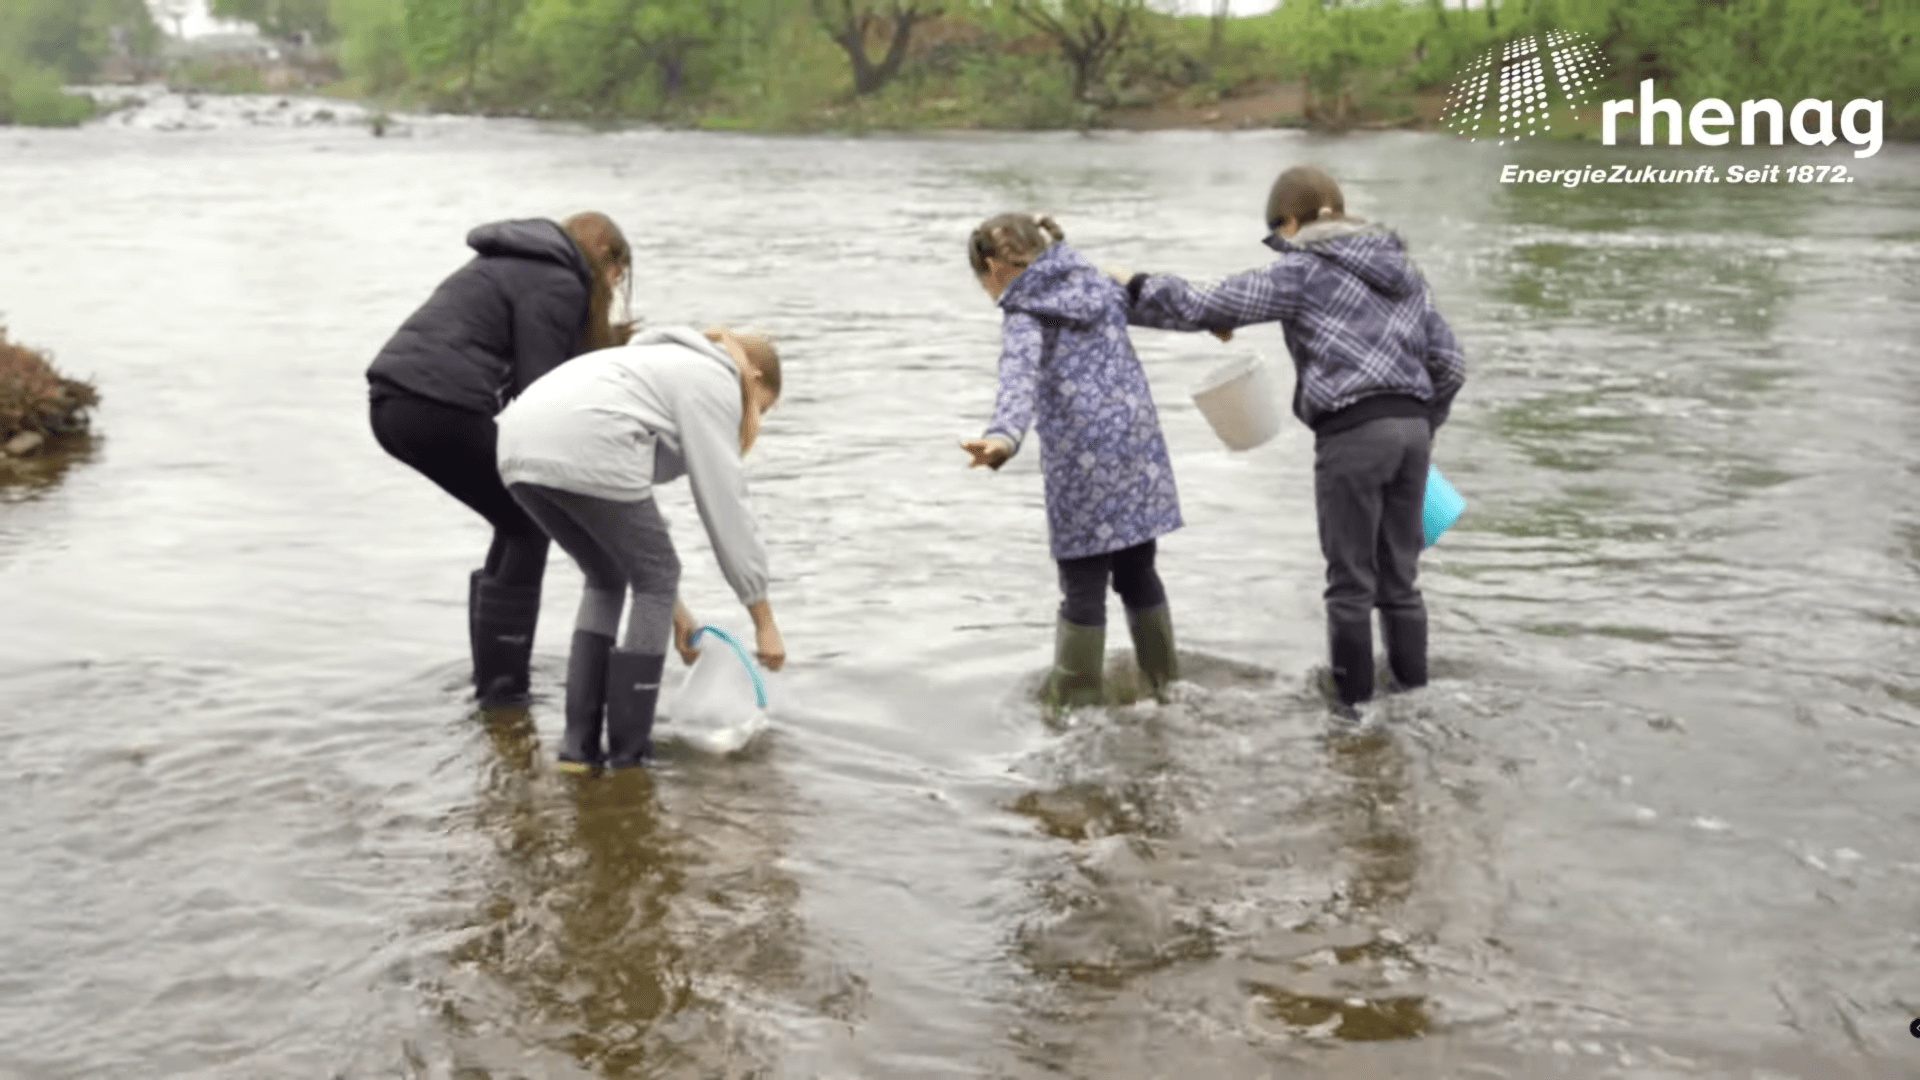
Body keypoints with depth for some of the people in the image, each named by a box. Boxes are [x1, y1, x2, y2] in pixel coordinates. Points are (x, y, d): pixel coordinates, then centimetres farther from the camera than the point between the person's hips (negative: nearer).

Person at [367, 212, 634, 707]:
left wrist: (599, 345, 22)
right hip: (441, 410, -9)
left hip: (394, 402, 9)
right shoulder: (557, 283, -3)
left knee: (518, 524, 19)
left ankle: (494, 679, 22)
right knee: (530, 527, 6)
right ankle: (503, 686, 5)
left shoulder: (514, 263, 26)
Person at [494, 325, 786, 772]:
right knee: (656, 579, 11)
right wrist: (765, 622, 12)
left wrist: (673, 608, 40)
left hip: (518, 448, 9)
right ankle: (629, 753, 14)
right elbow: (726, 508, 7)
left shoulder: (670, 366, 37)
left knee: (607, 578, 25)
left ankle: (579, 746, 20)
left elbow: (631, 512, 38)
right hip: (584, 451, -9)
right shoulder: (717, 382, 12)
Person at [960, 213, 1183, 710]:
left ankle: (1076, 704, 7)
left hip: (1085, 468, -6)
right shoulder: (1096, 282, 10)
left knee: (1083, 590, 1)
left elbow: (1020, 381, -30)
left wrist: (1003, 438, -47)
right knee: (1137, 574, 20)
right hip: (1140, 452, 6)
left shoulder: (1024, 316, -10)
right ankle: (1165, 683, 30)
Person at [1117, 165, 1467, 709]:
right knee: (1399, 577, 14)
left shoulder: (1301, 273, 0)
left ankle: (1354, 705, 10)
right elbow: (1449, 363, 20)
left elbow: (1205, 308, -4)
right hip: (1411, 428, 7)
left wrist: (1134, 286, 9)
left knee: (1350, 583, 3)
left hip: (1353, 434, -6)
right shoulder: (1402, 270, 20)